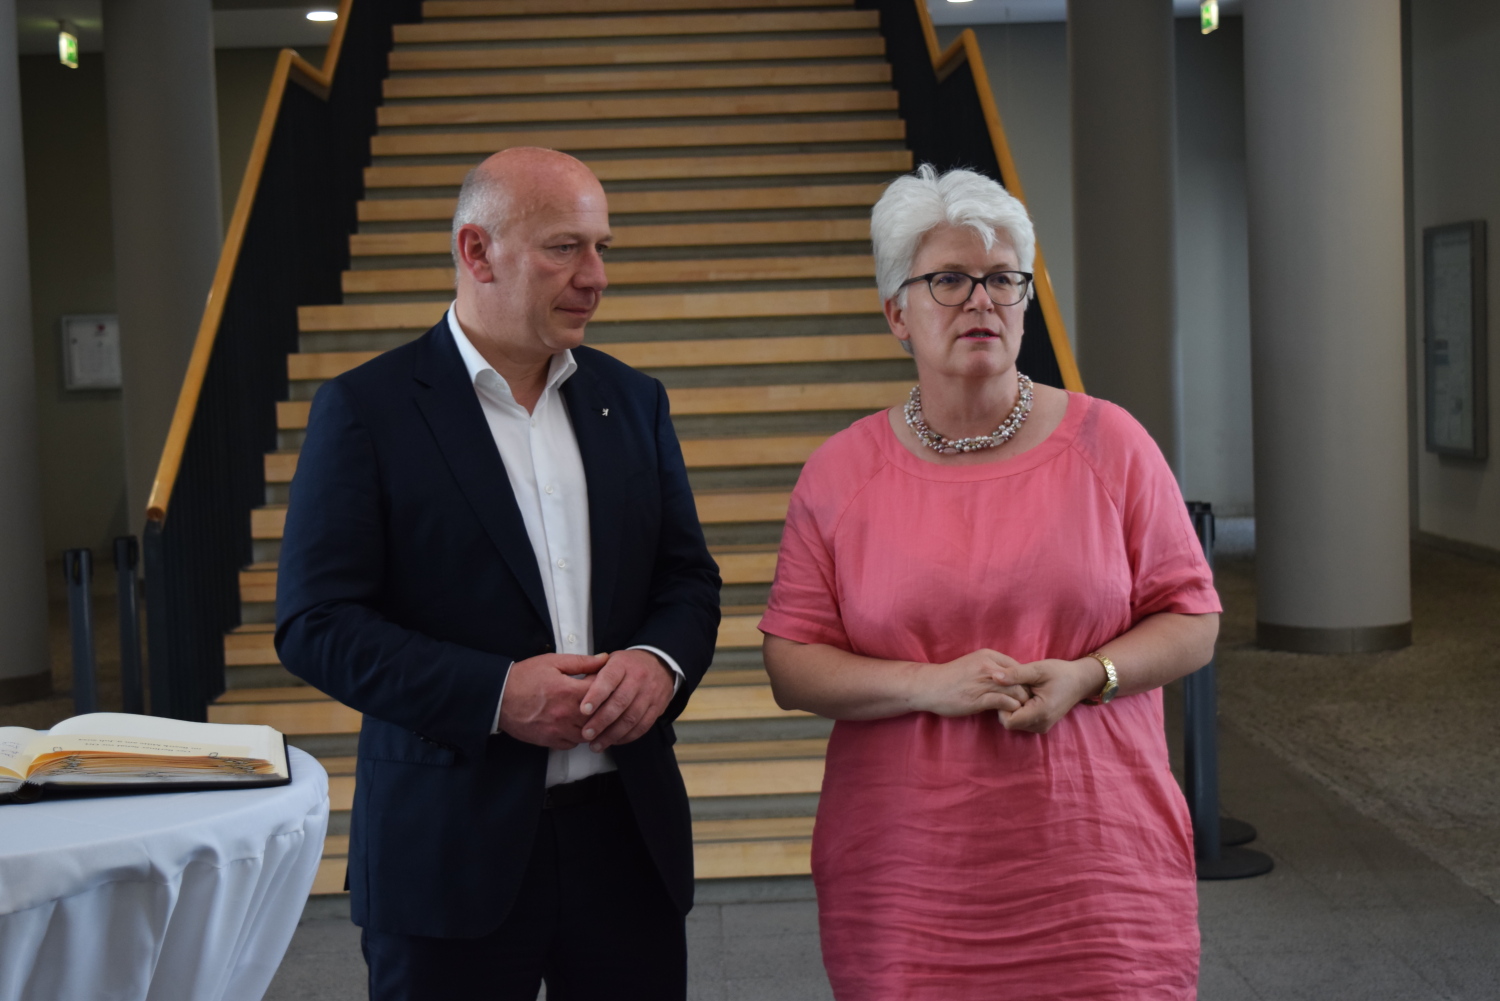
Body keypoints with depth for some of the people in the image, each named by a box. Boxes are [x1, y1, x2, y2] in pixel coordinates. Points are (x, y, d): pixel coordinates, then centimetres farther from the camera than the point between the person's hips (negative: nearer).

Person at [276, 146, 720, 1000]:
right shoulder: (367, 410, -5)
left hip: (629, 831, 4)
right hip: (452, 849, -4)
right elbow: (315, 624, -10)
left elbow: (688, 577, 12)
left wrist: (660, 662, -10)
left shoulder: (632, 401, 9)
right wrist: (495, 693, -19)